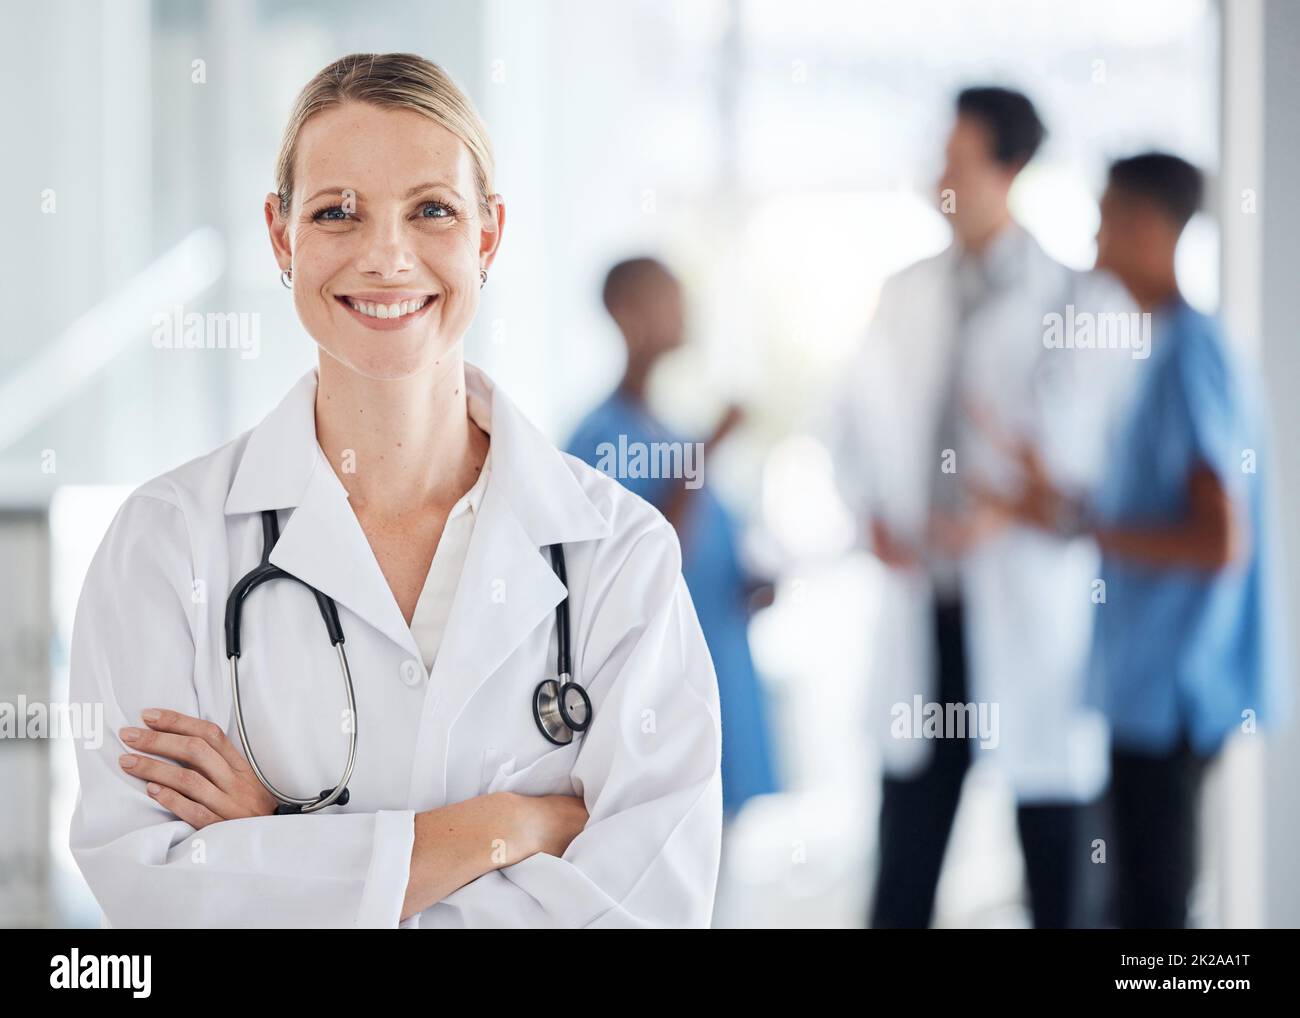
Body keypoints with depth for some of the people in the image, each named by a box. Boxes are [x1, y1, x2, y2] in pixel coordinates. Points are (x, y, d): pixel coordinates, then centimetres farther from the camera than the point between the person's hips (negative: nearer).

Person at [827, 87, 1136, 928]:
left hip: (1030, 605, -4)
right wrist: (871, 514, 2)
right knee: (909, 833, 8)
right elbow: (855, 414, 18)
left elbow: (1096, 441, -11)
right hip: (924, 602, 5)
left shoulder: (1076, 300, -6)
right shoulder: (908, 294, 10)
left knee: (1054, 839, 3)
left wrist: (1013, 512, -23)